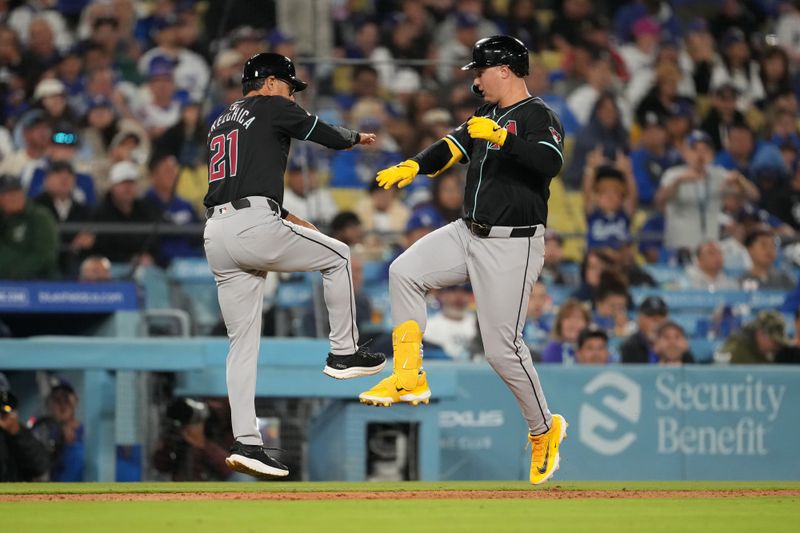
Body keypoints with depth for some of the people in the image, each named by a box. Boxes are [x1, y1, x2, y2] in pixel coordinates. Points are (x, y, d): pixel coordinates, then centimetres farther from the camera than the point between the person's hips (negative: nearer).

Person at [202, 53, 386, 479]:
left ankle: (245, 442, 0)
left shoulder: (220, 123, 28)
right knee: (338, 256, 17)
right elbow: (330, 137, 12)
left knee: (243, 344, 7)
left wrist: (284, 217, 40)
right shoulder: (272, 108, 5)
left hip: (216, 233, 7)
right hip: (254, 225, -7)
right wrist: (358, 137, 35)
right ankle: (344, 352, 20)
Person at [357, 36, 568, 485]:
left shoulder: (540, 117, -12)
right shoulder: (487, 116, 16)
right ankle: (410, 379, -3)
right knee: (405, 271, -8)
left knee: (503, 349, -8)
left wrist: (501, 137, -36)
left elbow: (550, 162, -30)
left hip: (513, 246, -9)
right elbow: (451, 149, 10)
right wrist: (414, 167, -8)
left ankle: (544, 430, 13)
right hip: (469, 234, 9)